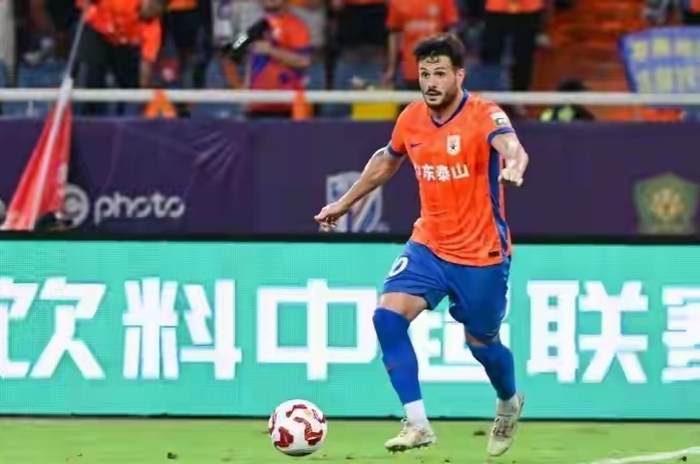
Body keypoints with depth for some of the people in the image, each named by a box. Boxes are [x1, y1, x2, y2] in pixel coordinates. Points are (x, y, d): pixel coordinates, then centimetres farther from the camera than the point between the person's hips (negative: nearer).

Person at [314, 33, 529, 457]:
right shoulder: (411, 119, -1)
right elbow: (387, 161, 20)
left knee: (481, 343, 11)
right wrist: (345, 203, 27)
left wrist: (513, 164, -66)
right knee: (388, 315, -18)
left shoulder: (484, 115, -19)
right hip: (428, 245, 4)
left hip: (482, 254, -4)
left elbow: (510, 145, -42)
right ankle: (417, 424, -14)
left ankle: (510, 403, 46)